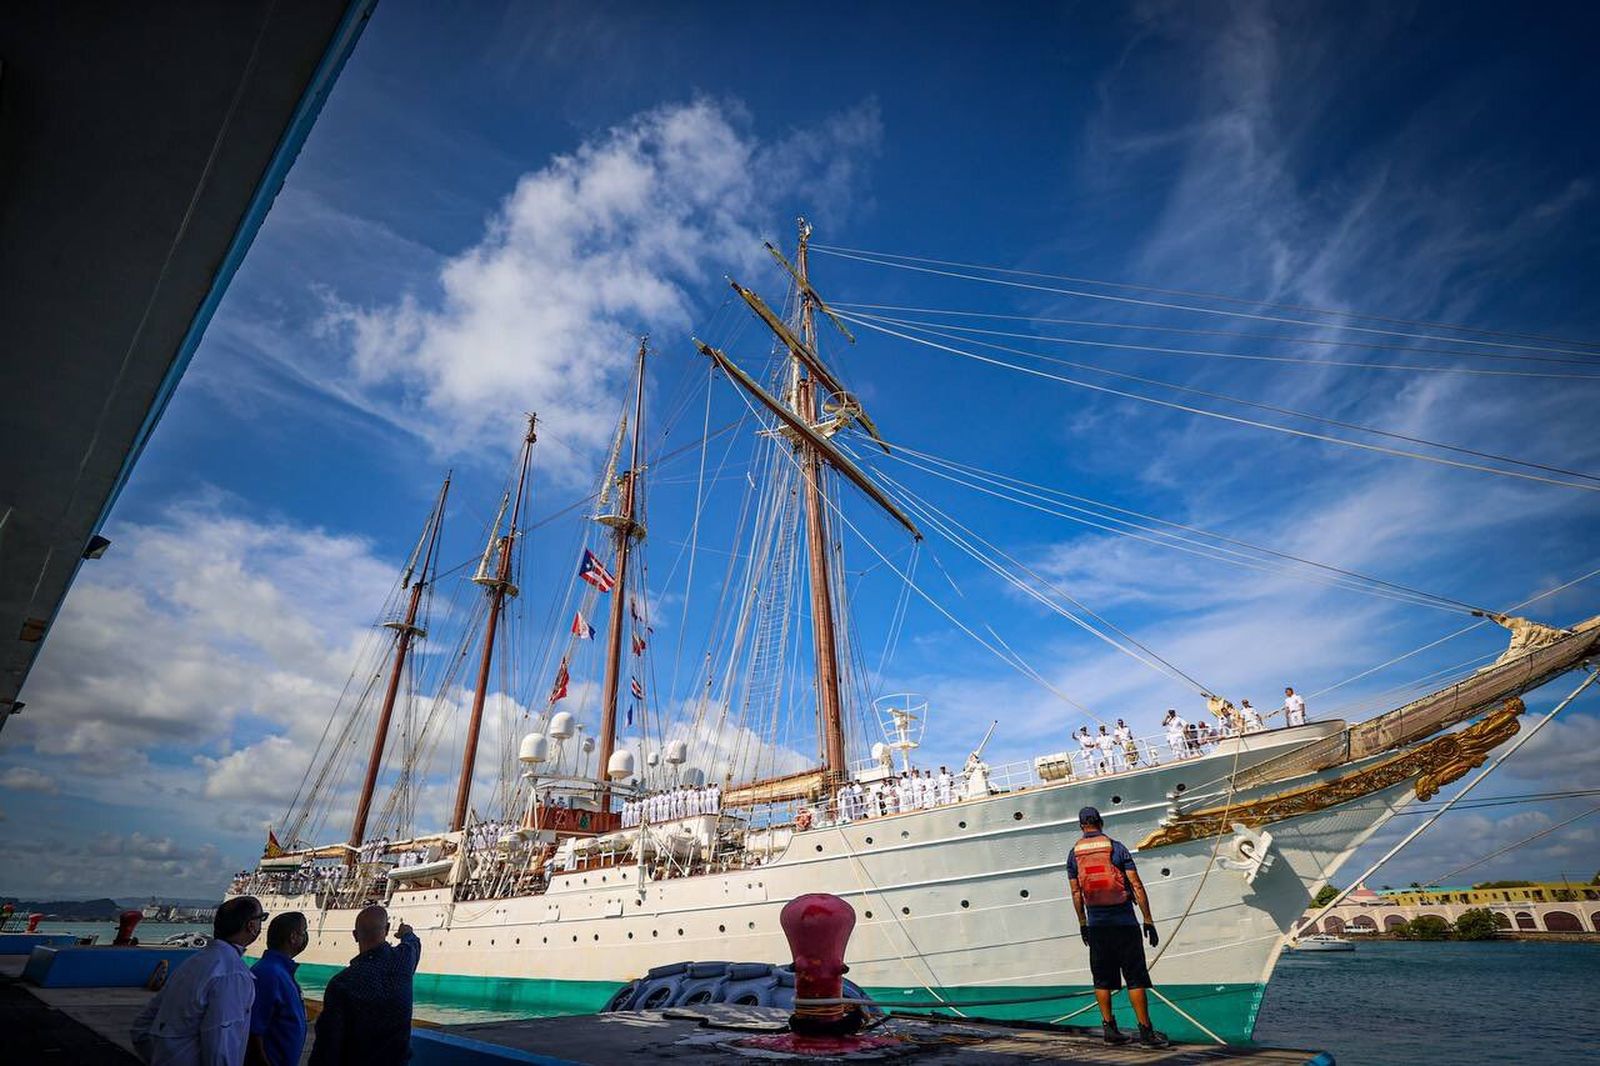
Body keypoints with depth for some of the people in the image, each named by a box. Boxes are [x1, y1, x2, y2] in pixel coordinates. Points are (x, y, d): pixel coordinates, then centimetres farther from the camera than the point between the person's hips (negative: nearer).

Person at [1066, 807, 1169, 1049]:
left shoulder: (1074, 854, 2)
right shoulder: (1116, 847, -6)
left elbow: (1076, 893, 4)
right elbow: (1137, 886, -9)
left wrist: (1082, 923, 12)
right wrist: (1148, 920, -4)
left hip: (1096, 923, 3)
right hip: (1123, 921, -3)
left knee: (1102, 979, 11)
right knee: (1135, 977, 3)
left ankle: (1109, 1028, 14)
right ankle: (1146, 1031, 4)